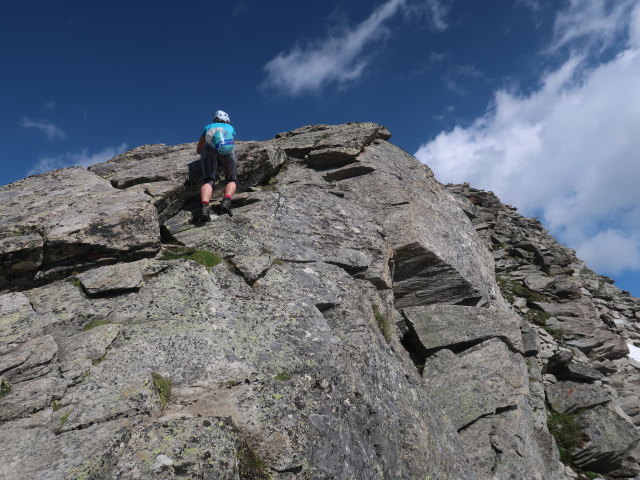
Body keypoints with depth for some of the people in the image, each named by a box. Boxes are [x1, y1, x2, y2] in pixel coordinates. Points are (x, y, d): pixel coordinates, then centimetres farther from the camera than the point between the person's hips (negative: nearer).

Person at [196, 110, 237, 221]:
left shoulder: (208, 127, 38)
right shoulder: (230, 127, 38)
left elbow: (198, 150, 40)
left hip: (209, 150, 1)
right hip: (227, 150, 0)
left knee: (209, 181, -11)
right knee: (231, 180, 7)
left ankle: (204, 207, -39)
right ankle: (226, 201, -24)